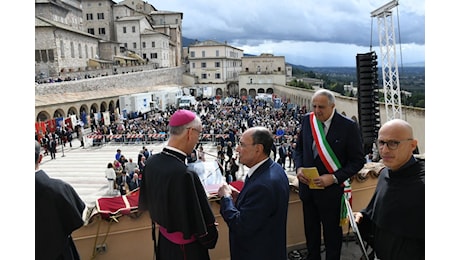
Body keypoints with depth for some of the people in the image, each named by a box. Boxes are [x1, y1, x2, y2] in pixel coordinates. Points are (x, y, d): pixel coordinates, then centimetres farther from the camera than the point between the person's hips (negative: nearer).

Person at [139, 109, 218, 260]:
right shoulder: (185, 175, -35)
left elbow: (145, 202, 5)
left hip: (162, 241, 7)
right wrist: (211, 234, -5)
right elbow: (202, 227, -26)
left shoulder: (151, 162, -12)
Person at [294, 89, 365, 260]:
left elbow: (358, 160, -11)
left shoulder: (348, 126, -16)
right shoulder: (307, 120, -3)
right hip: (307, 185, 4)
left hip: (331, 190, -4)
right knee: (310, 229, 23)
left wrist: (334, 178, -22)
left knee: (332, 232, 15)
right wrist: (299, 167, -9)